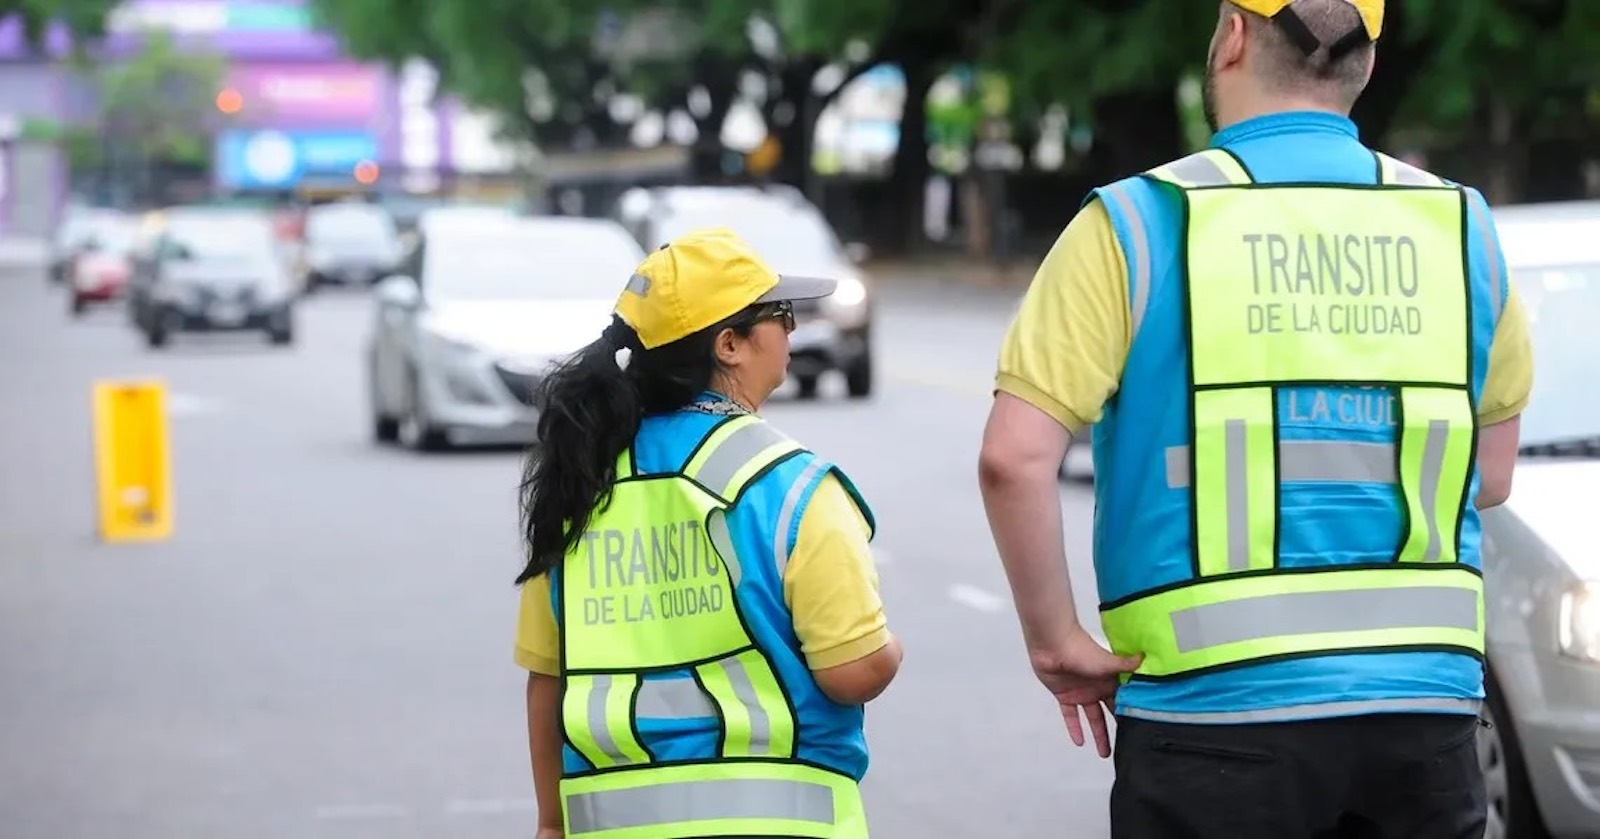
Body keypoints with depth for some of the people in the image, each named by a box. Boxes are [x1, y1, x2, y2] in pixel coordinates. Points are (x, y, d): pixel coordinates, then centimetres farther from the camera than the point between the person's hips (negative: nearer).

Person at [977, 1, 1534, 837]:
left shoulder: (1140, 222, -5)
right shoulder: (1459, 223, 7)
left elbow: (1015, 459, -11)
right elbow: (1489, 477, 15)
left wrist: (1055, 640, -1)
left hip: (1218, 710, -3)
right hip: (1425, 705, 3)